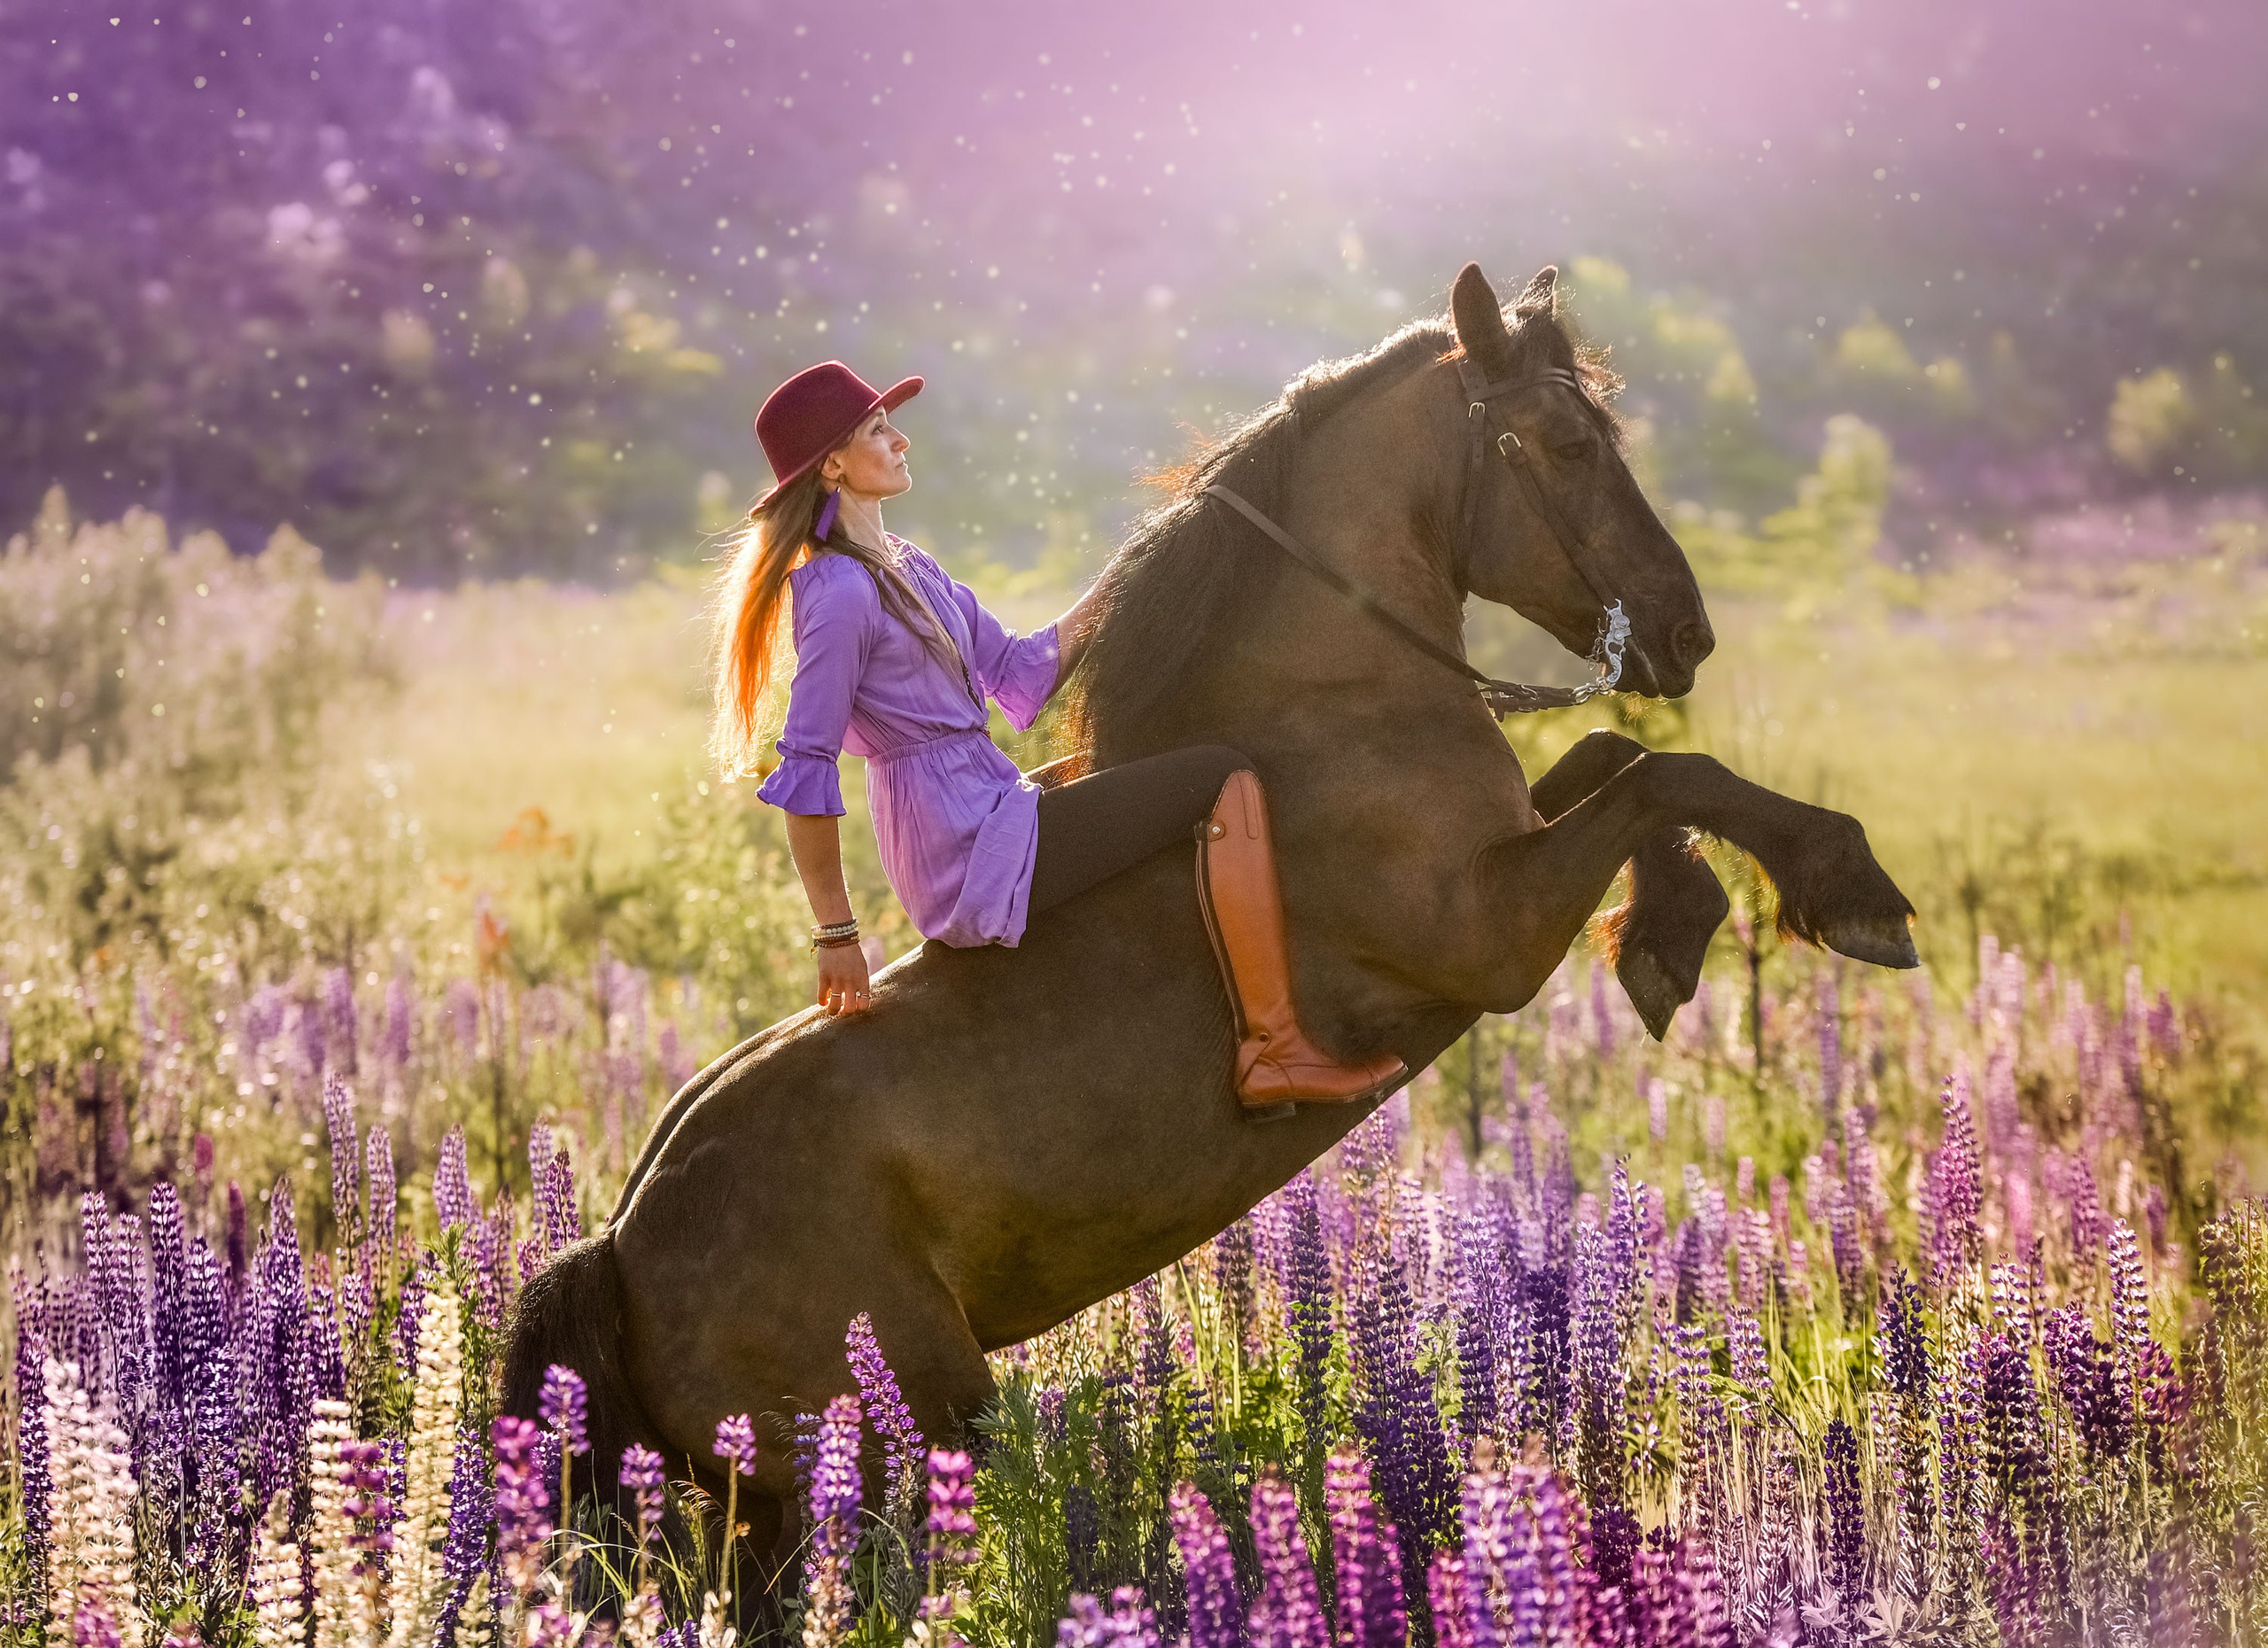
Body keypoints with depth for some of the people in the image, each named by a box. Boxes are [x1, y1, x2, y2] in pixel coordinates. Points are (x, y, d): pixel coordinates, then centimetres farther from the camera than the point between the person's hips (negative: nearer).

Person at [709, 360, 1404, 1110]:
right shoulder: (841, 593, -18)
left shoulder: (902, 567, 13)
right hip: (972, 857, -11)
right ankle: (1273, 1049, -15)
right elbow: (805, 774, -19)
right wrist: (836, 933, -17)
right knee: (1226, 781, -13)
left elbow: (1019, 669, 17)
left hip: (989, 812, 11)